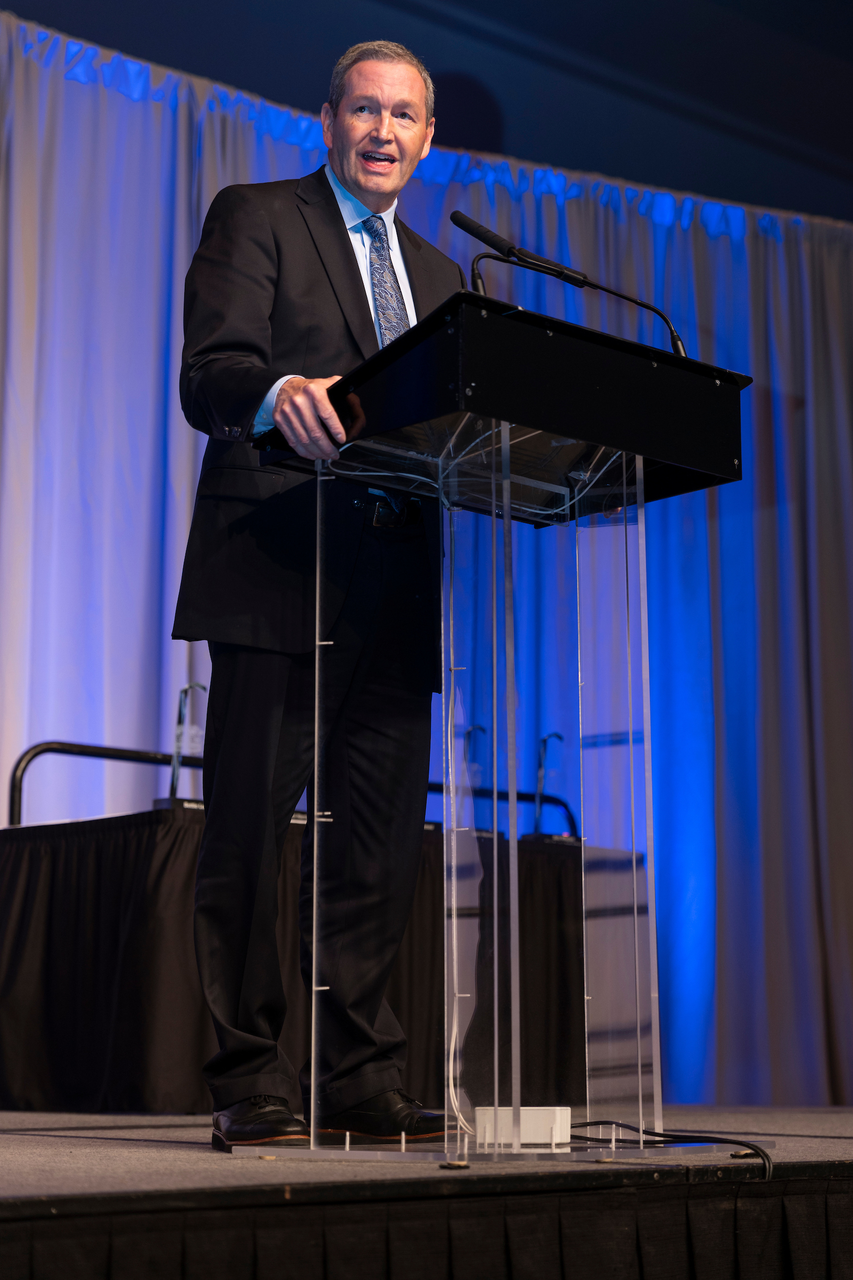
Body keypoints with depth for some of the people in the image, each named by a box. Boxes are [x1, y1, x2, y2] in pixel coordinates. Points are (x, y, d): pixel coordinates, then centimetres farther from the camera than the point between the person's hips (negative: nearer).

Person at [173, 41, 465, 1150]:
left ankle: (360, 1079, 10)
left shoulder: (437, 273, 26)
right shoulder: (254, 219, 7)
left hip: (395, 586, 6)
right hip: (278, 569, -6)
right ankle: (251, 1080, 2)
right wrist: (279, 394, -31)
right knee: (252, 829, -5)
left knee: (383, 840, 3)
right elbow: (209, 379, -9)